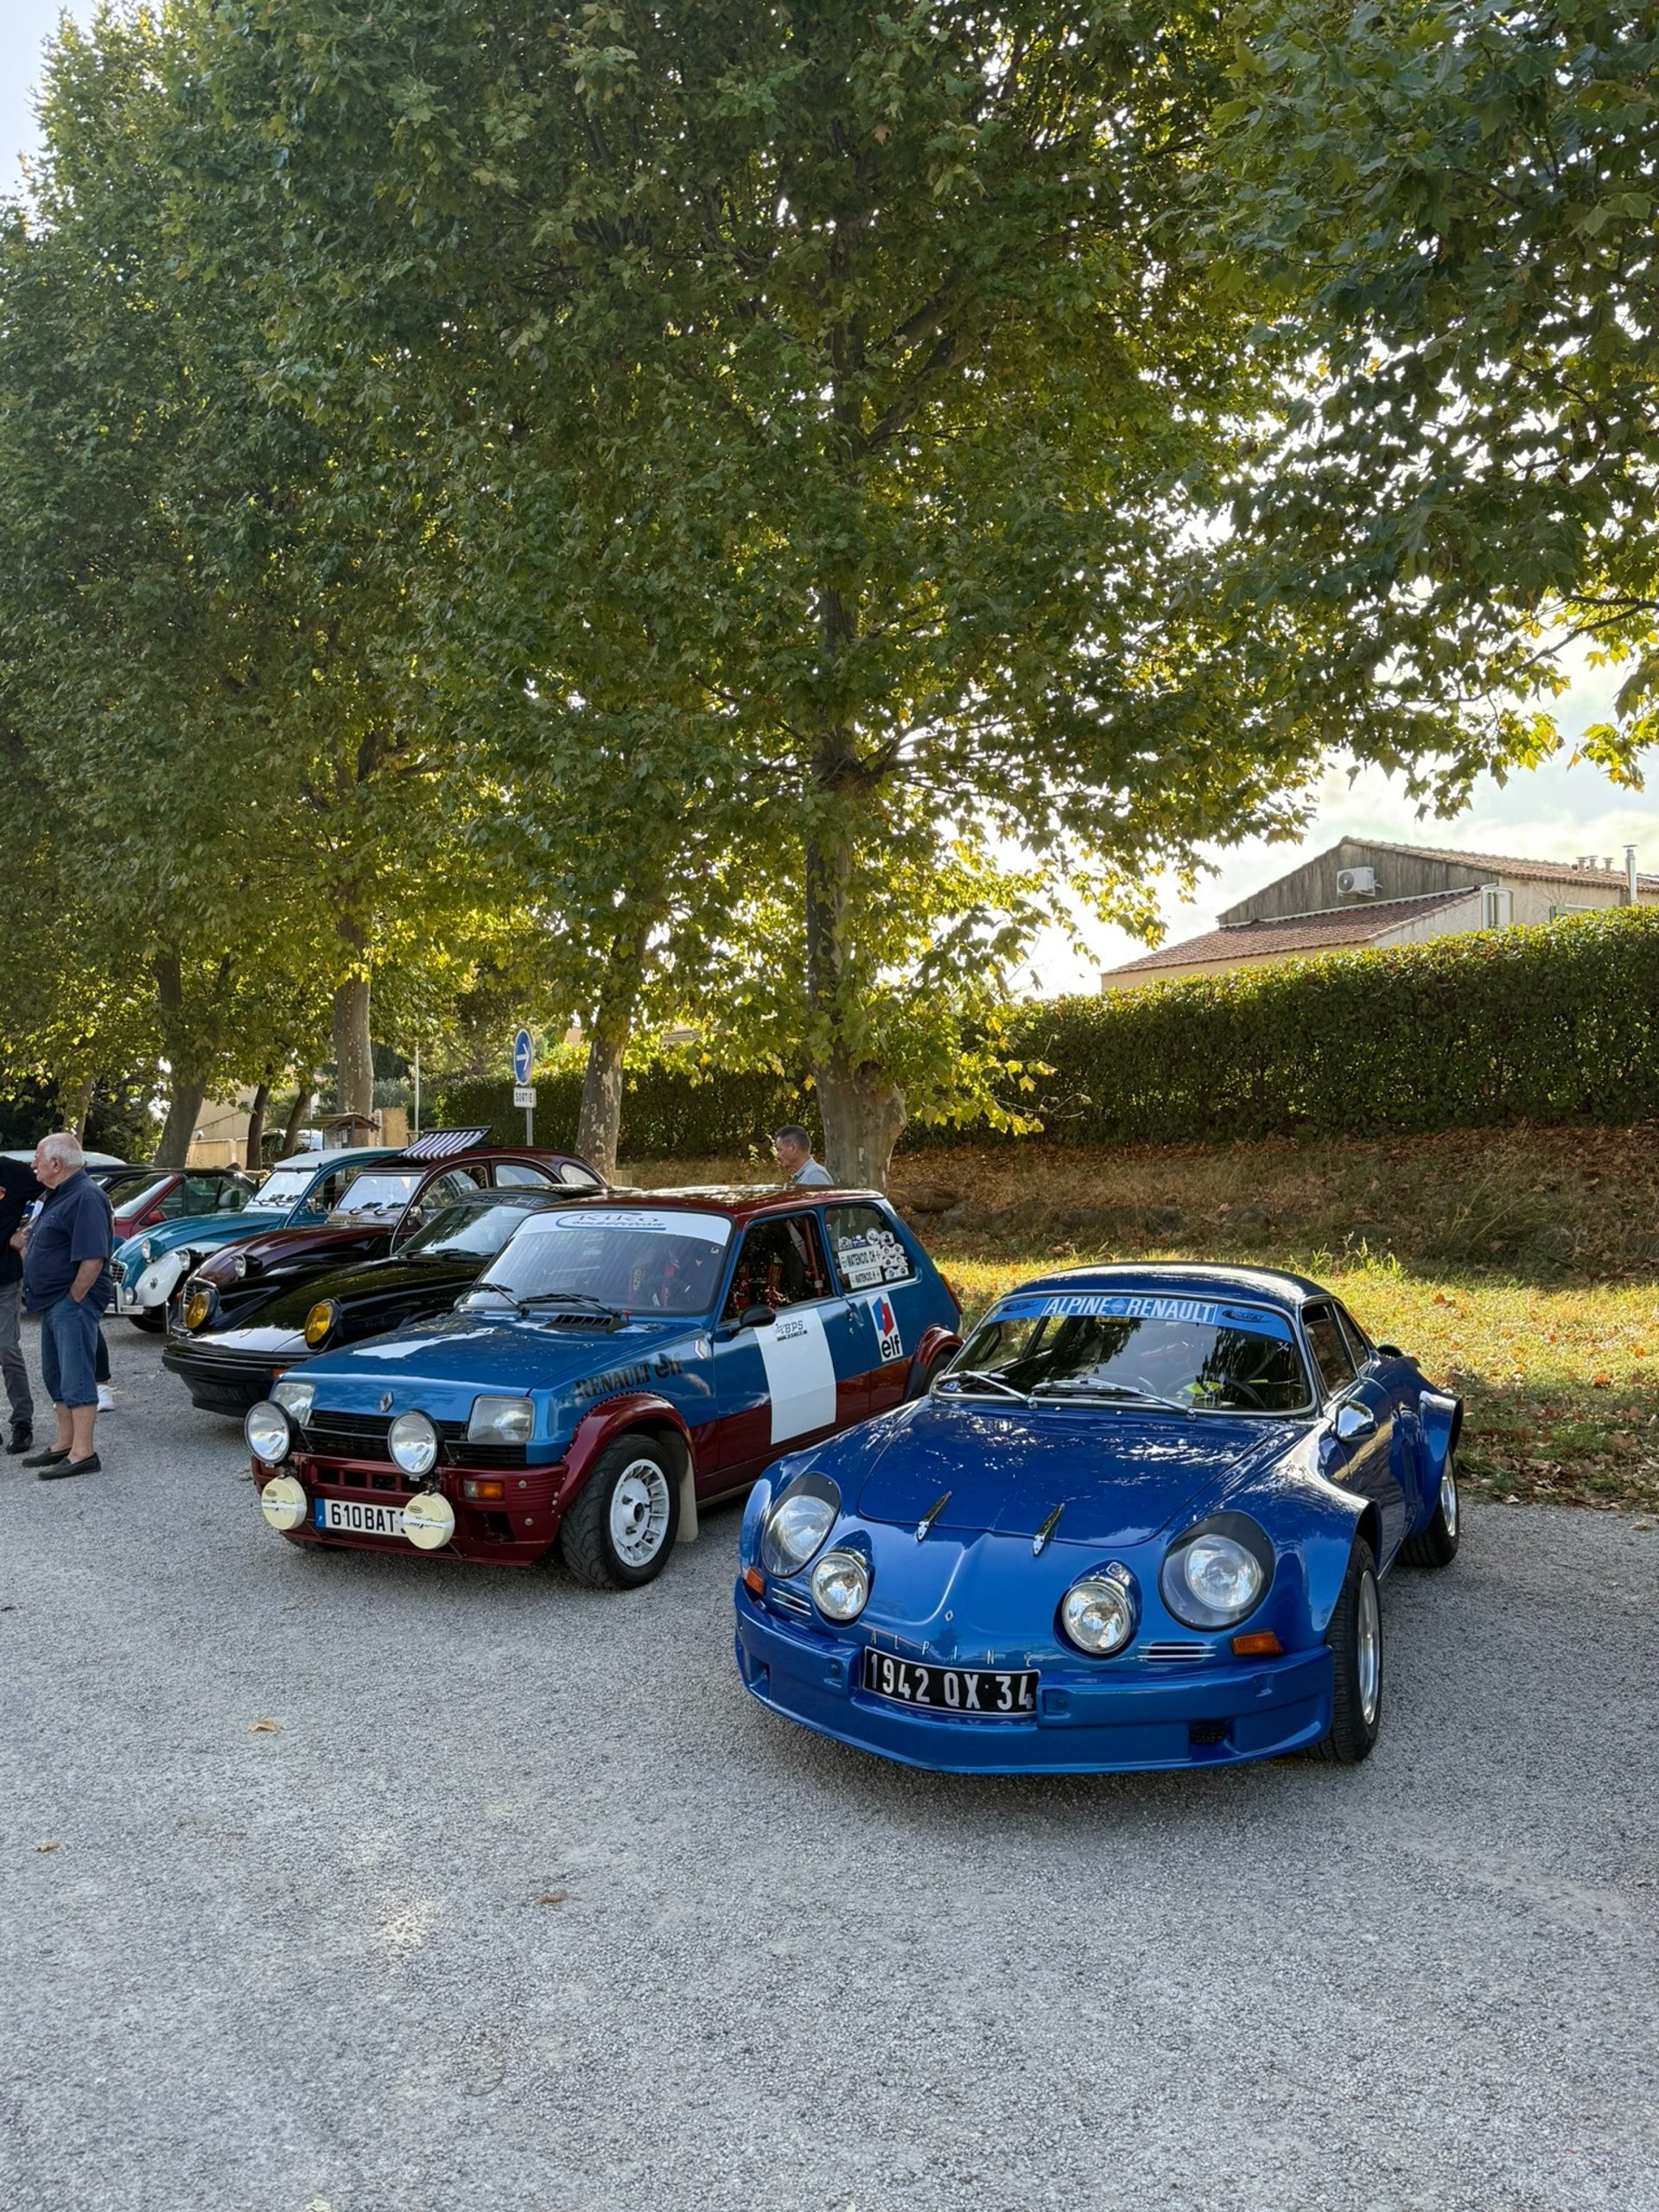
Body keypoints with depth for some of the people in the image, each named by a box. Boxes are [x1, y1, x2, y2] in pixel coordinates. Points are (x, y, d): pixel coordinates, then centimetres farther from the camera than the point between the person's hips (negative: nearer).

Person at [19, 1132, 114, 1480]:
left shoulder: (85, 1198, -18)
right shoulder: (58, 1195, 15)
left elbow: (92, 1259, -24)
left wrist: (72, 1301, -19)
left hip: (73, 1303, -11)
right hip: (54, 1303, 11)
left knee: (76, 1376, -8)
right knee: (56, 1376, 17)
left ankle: (83, 1454, -6)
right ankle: (65, 1444, 27)